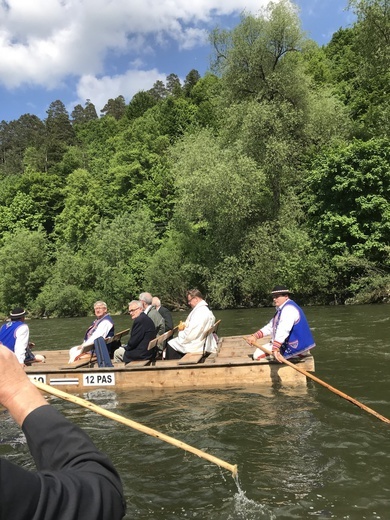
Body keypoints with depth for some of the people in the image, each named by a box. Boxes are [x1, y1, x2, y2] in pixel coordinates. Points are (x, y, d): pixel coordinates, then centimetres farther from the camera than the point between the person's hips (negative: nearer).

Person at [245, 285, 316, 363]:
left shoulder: (289, 309, -19)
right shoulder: (281, 310, 16)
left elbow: (283, 331, -31)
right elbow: (270, 327, 17)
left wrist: (275, 350, -38)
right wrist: (255, 336, 4)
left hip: (291, 347, -11)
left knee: (258, 355, -16)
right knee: (257, 351, 20)